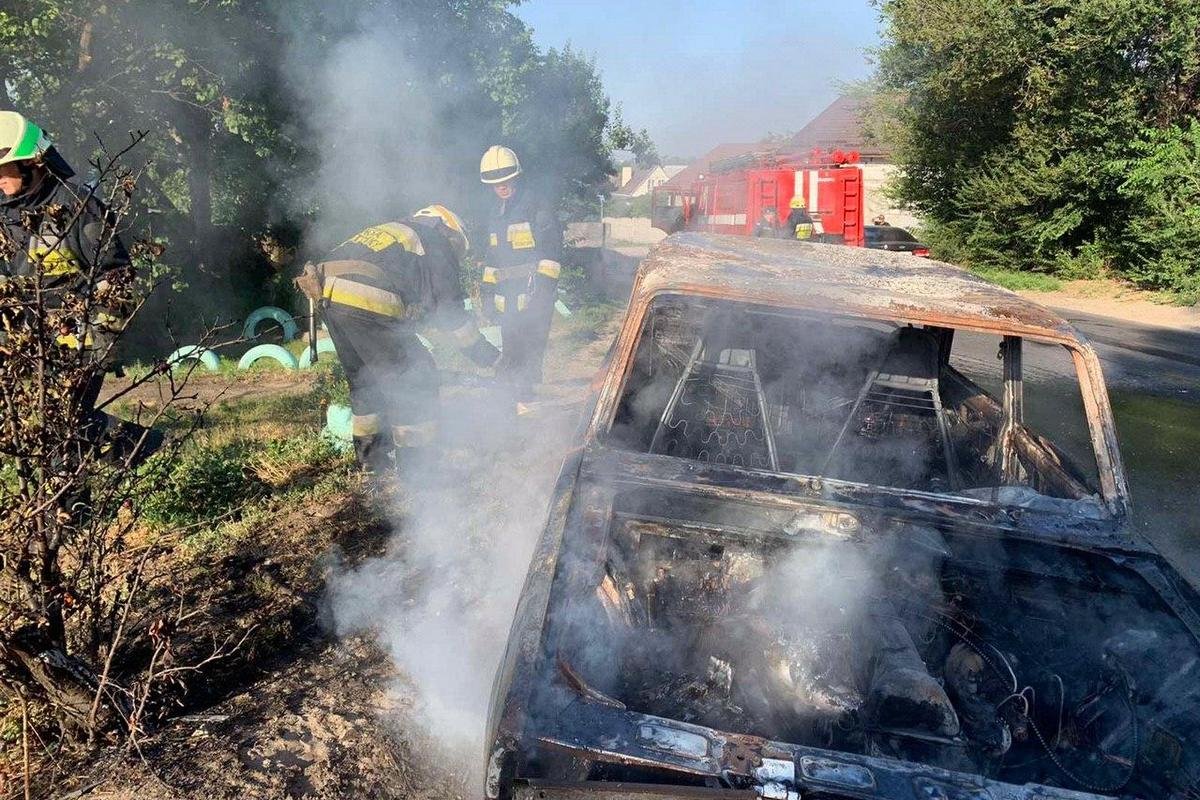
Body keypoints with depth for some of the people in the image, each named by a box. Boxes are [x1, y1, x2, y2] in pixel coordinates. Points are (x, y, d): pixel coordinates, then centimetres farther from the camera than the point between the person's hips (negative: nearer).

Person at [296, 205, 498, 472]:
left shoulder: (391, 230, 34)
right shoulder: (436, 245, 13)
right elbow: (451, 310, 13)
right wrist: (483, 353, 21)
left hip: (328, 296, 8)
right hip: (365, 304, -8)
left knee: (363, 377, 25)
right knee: (415, 377, 6)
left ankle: (368, 453, 34)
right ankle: (413, 458, 10)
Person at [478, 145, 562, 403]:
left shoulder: (536, 209, -5)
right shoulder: (496, 217, 20)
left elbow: (550, 252, -12)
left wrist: (543, 287, -21)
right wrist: (487, 292, 21)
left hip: (533, 300, -8)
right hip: (508, 303, 8)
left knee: (528, 361, -11)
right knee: (510, 364, 11)